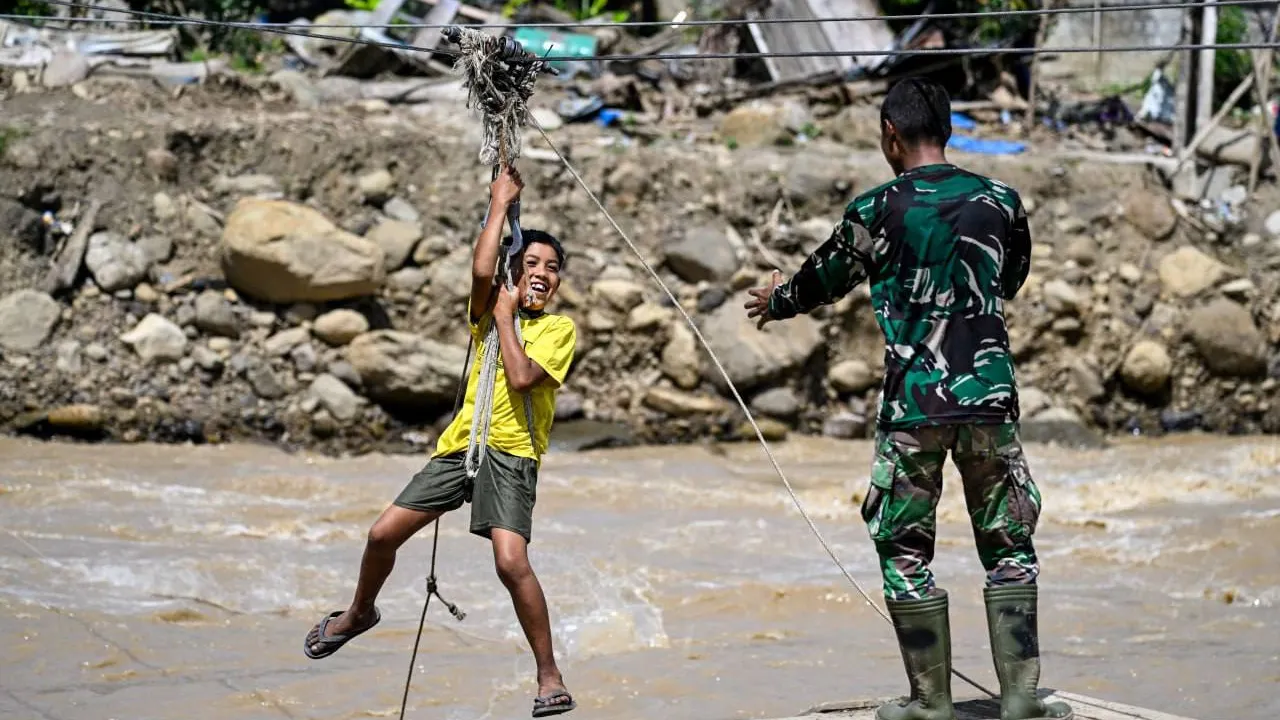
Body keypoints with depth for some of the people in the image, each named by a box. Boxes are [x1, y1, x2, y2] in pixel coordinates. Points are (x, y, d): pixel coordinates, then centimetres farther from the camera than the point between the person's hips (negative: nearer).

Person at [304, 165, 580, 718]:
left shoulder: (559, 329, 1)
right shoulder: (490, 310, 11)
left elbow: (522, 377, -16)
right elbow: (481, 271, -12)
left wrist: (505, 318, -4)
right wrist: (500, 204, -6)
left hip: (512, 455, -4)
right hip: (462, 444, 4)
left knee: (511, 562, -23)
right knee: (384, 533, 3)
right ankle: (358, 614, 35)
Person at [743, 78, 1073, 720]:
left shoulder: (876, 209, -4)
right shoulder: (1000, 201, 5)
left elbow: (825, 279, 13)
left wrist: (775, 302, 34)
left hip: (913, 402, -2)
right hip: (990, 395, 3)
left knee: (904, 551, 7)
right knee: (1007, 544, 9)